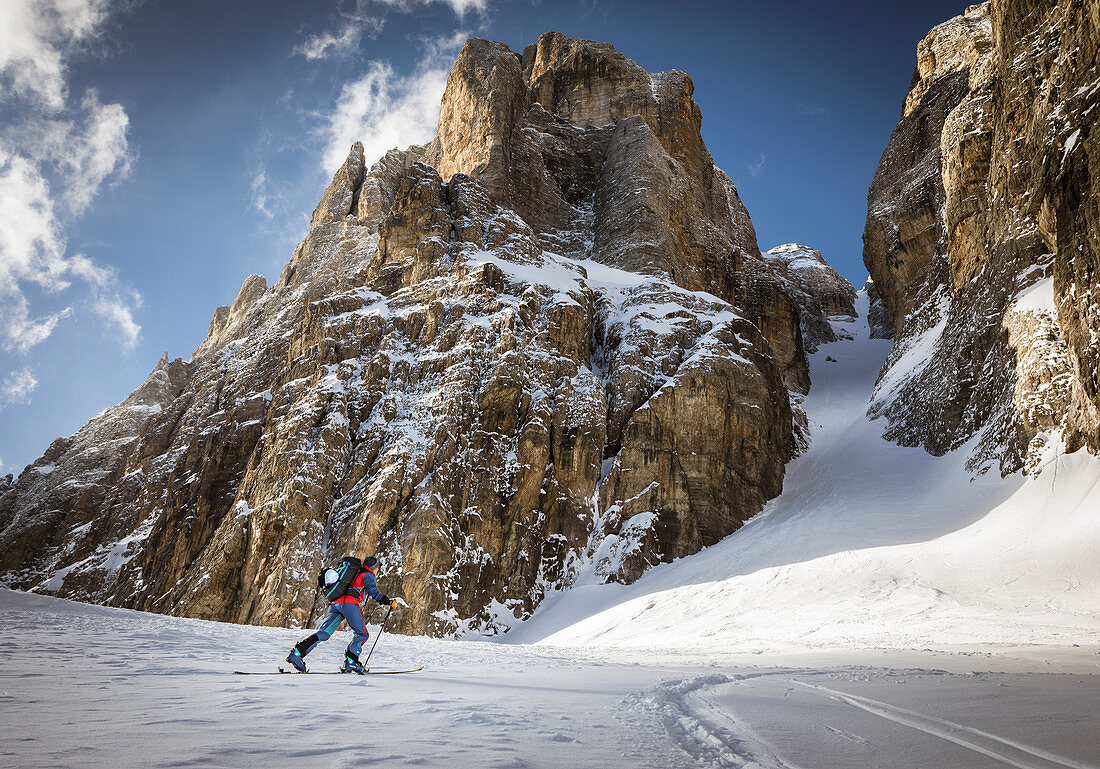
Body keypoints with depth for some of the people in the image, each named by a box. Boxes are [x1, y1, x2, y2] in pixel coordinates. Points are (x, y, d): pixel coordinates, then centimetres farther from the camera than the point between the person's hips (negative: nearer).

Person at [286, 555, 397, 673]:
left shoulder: (354, 574, 35)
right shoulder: (368, 576, 12)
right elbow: (373, 592, -5)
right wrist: (389, 602, -2)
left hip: (334, 603, 7)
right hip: (349, 603, -7)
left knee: (323, 633, 3)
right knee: (362, 634, 0)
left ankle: (296, 653, -9)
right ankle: (350, 662, -12)